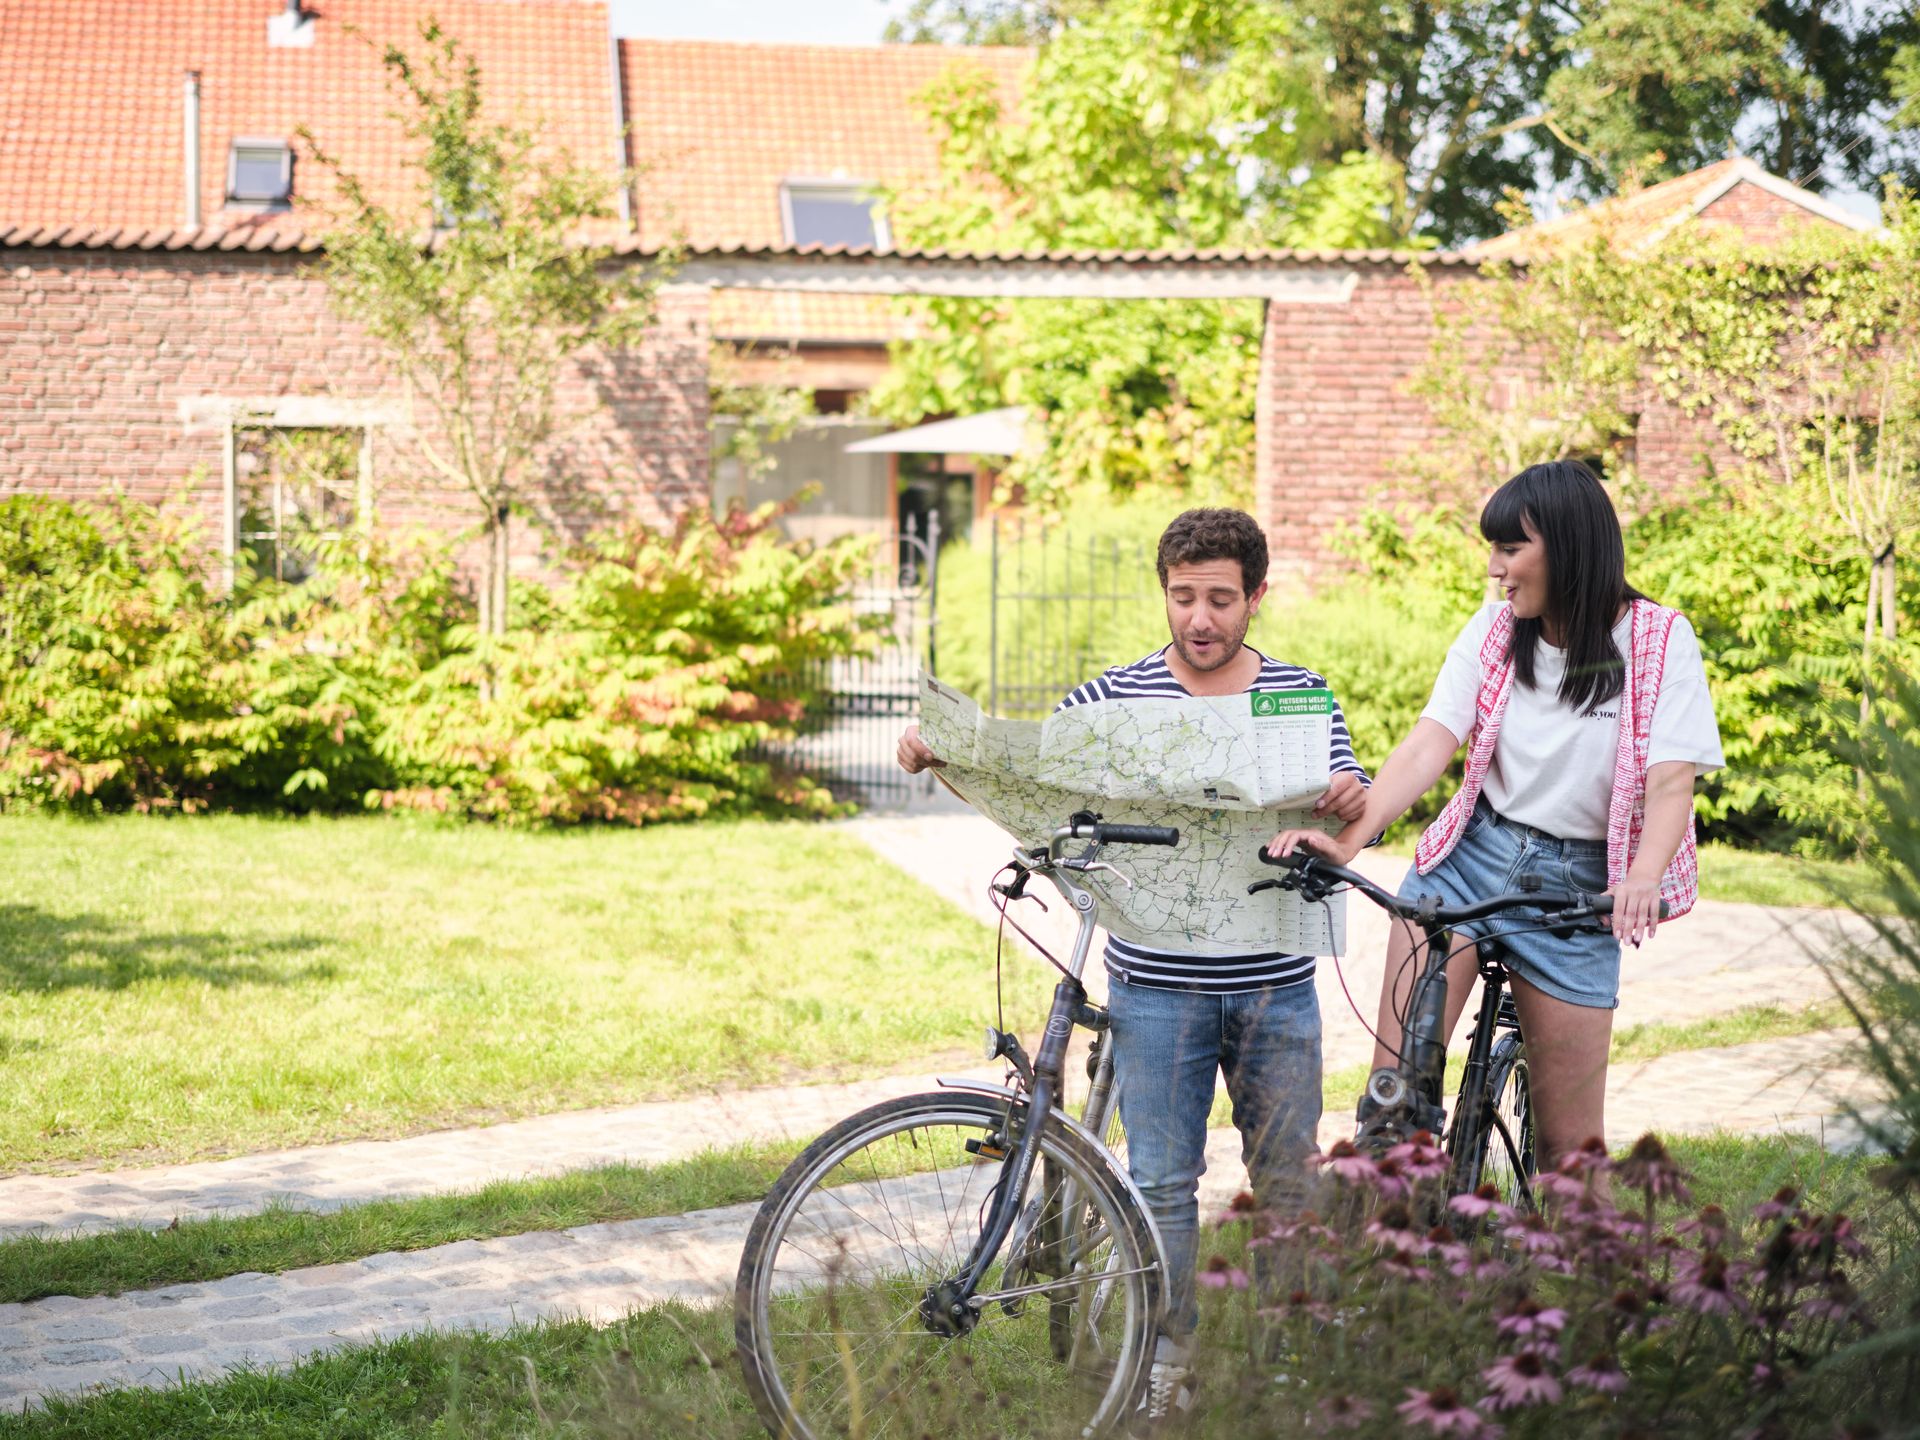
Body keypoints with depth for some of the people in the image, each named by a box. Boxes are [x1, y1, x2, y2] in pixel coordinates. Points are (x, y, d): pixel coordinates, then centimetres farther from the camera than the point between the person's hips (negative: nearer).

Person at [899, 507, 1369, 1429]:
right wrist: (936, 752, -22)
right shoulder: (1118, 696, -1)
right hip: (1157, 987, -1)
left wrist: (1350, 799, -25)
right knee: (1162, 1182, 4)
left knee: (1288, 1178, 10)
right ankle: (1168, 1361, 17)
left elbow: (1347, 808, -1)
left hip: (1275, 989, 1)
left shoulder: (1302, 695, 3)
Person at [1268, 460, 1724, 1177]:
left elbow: (1672, 781, -17)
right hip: (1470, 854, 2)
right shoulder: (1493, 631, 2)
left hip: (1577, 887, -2)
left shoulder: (1659, 641, -7)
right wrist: (1347, 838, -24)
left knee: (1569, 1142, 2)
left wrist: (1643, 878, -36)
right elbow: (1428, 744, -8)